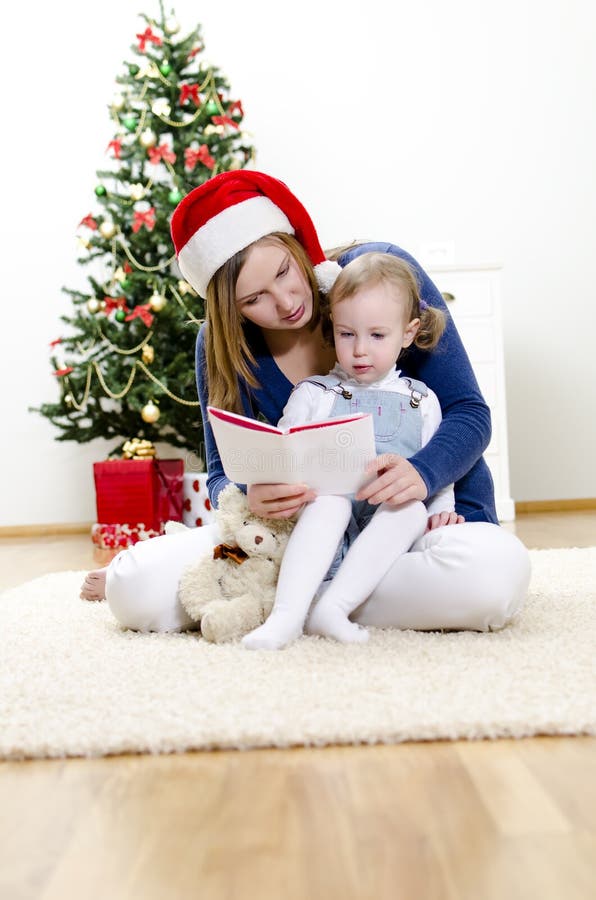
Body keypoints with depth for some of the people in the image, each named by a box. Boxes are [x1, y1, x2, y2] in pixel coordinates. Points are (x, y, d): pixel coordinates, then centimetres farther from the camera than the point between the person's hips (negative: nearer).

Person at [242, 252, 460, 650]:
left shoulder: (421, 401, 19)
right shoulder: (313, 394, 12)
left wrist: (441, 510, -1)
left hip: (389, 534, 2)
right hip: (325, 524, -1)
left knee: (412, 508, -30)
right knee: (329, 498, -33)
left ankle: (333, 608, -38)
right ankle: (287, 614, -43)